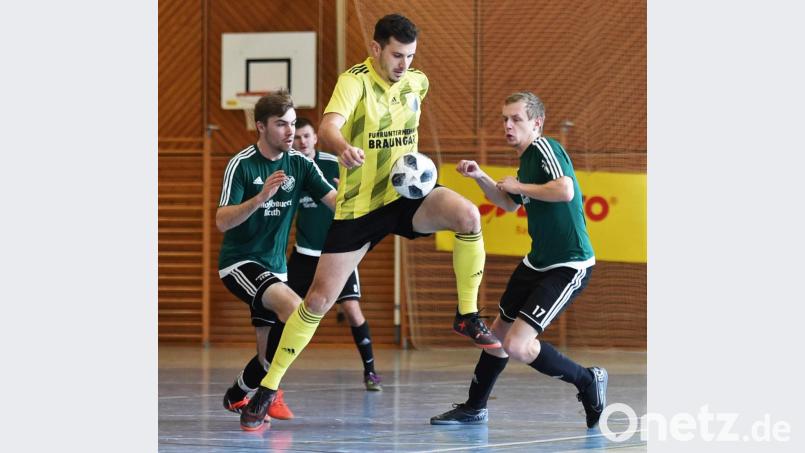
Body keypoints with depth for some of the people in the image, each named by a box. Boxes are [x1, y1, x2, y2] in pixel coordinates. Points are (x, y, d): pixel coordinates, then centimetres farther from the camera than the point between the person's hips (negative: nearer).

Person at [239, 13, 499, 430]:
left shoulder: (417, 81, 0)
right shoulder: (355, 81, -17)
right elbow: (328, 127, -38)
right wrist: (344, 148, -58)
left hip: (405, 195, 3)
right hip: (359, 205, -3)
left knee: (467, 215, -28)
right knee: (319, 299, -3)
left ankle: (467, 316, -13)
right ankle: (268, 388, 10)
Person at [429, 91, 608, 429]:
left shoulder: (544, 148, -16)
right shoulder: (526, 158, 12)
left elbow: (565, 190, -34)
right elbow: (509, 203, 29)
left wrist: (519, 186, -20)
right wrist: (480, 177, 13)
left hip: (568, 267, -10)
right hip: (537, 261, 10)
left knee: (517, 346, -18)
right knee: (498, 331, 19)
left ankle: (588, 381, 1)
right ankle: (474, 408, 36)